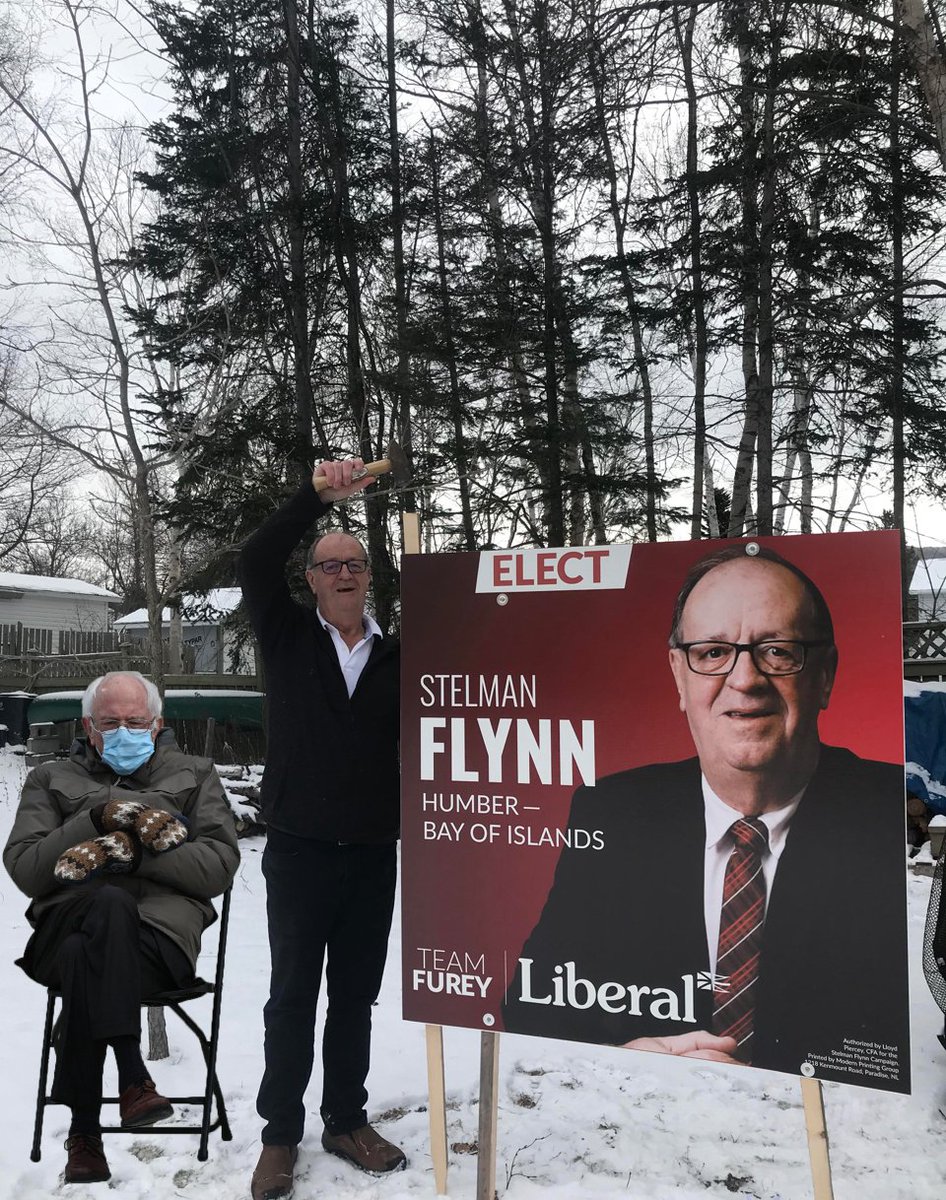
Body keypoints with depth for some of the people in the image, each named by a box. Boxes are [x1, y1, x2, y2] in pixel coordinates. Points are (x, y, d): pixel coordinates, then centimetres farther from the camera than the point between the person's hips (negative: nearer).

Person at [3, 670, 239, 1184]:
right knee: (111, 904, -35)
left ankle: (84, 1131, -23)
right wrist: (100, 818, -7)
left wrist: (130, 851, -8)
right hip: (65, 925, 1)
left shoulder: (194, 775, 20)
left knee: (84, 960, -35)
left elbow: (220, 864, 3)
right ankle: (132, 1077, -32)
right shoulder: (51, 779, 22)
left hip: (161, 933, -1)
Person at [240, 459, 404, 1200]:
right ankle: (281, 1133, 21)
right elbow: (256, 561, -14)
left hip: (374, 855, 2)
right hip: (299, 852, -2)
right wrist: (320, 495, -21)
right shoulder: (287, 637, 1)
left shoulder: (396, 658, 5)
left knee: (357, 996, 13)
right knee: (293, 997, 7)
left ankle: (347, 1120, 28)